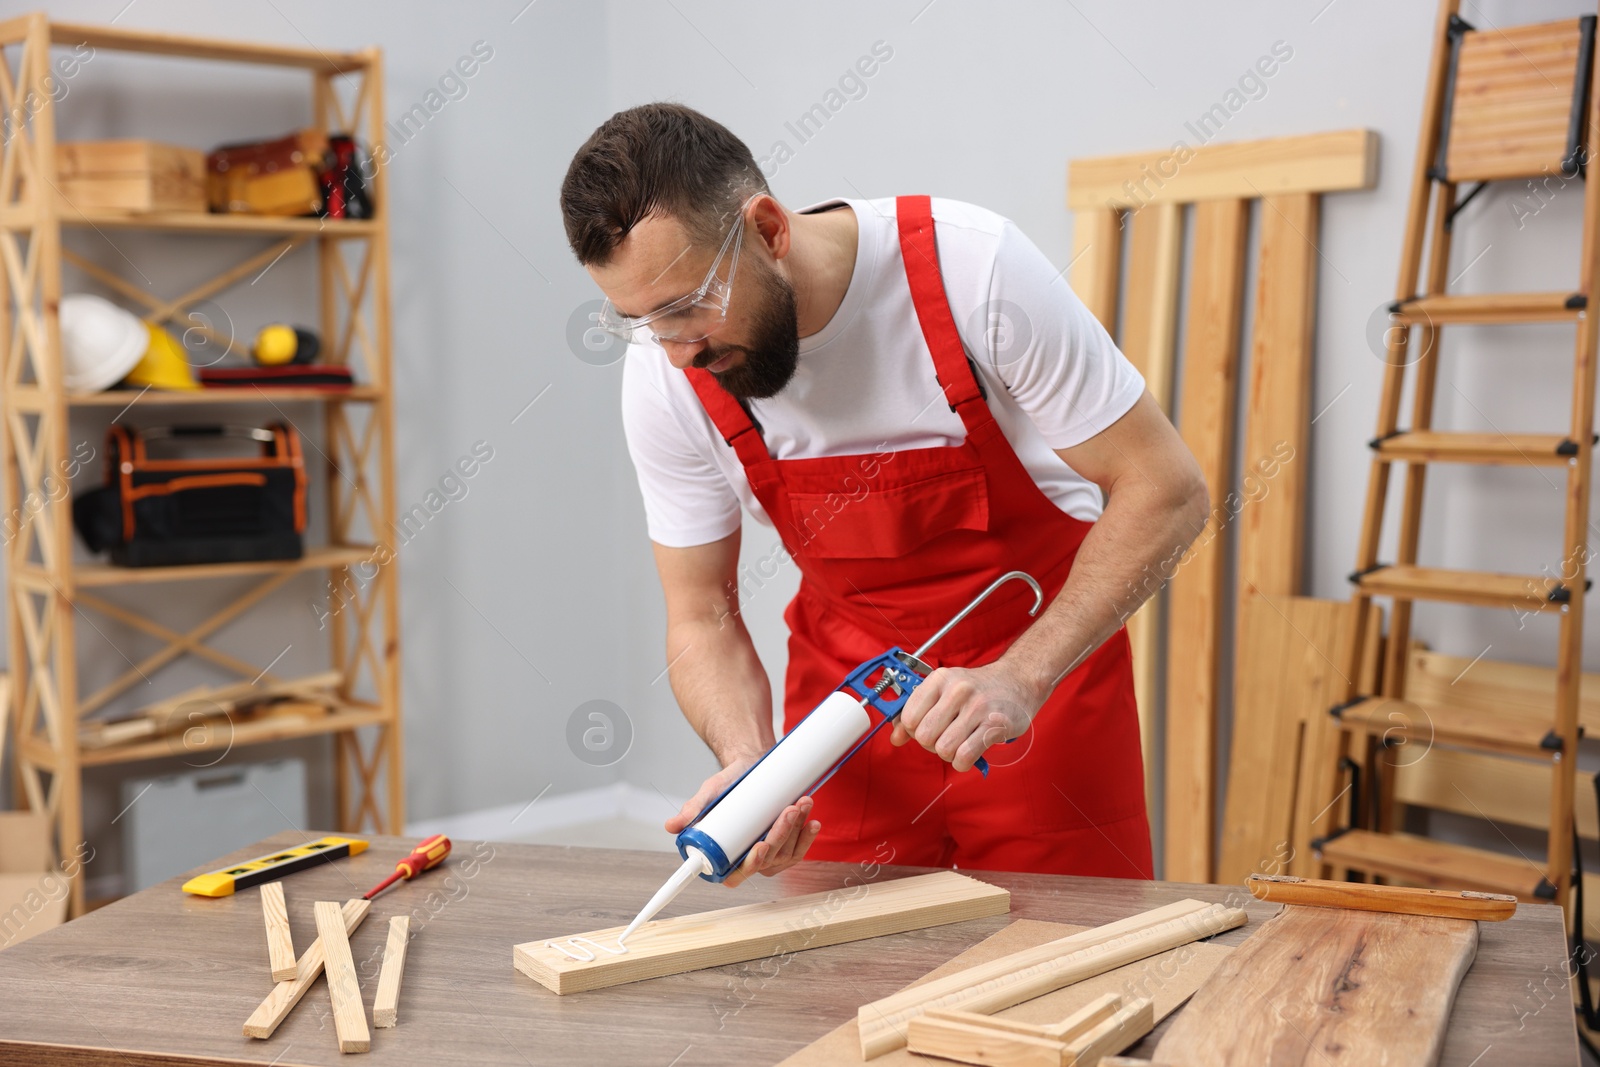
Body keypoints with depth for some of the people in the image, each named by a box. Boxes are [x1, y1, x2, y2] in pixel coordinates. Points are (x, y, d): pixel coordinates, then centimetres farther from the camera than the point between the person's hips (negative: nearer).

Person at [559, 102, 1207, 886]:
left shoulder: (973, 267, -26)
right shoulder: (664, 376, -16)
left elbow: (1165, 490, -20)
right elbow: (701, 617, -5)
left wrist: (1021, 679, -29)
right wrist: (749, 762, -25)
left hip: (1042, 651, -2)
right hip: (842, 675, 2)